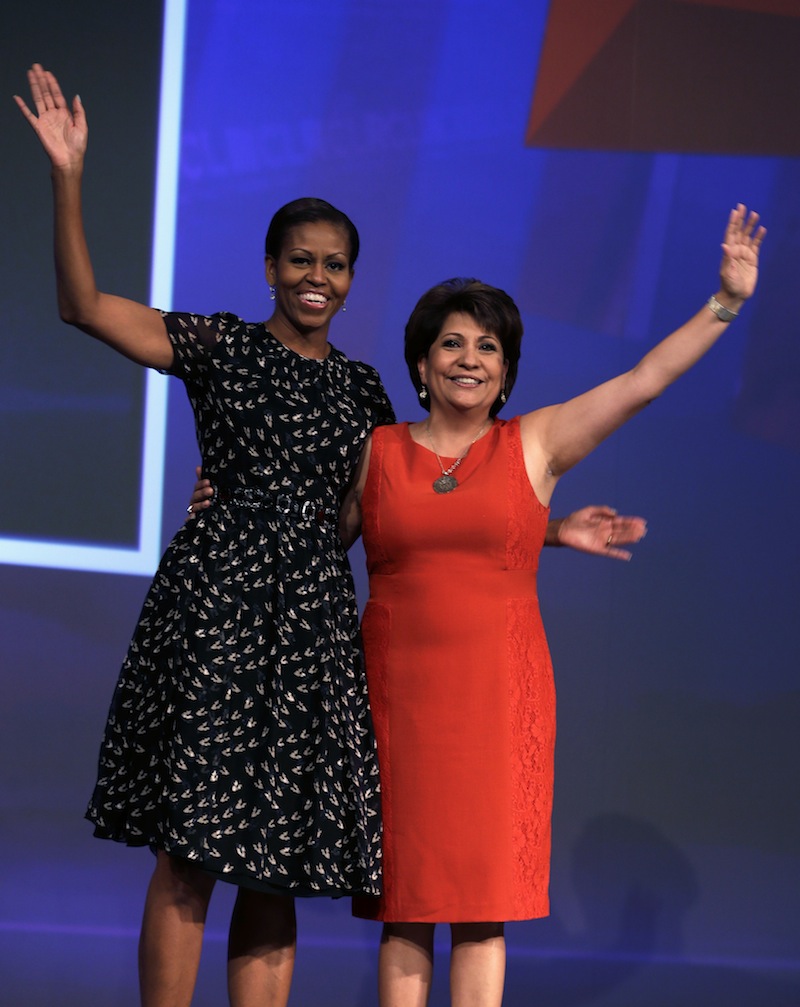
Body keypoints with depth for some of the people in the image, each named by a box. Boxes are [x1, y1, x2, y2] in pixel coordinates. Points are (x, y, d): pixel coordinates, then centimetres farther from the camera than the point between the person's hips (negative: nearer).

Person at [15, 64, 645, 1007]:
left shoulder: (363, 390, 18)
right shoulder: (220, 345, 7)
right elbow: (83, 305, -2)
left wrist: (550, 530, 18)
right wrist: (68, 178, -11)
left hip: (313, 617, 5)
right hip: (216, 601, -4)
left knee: (277, 861, 2)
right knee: (191, 848, -10)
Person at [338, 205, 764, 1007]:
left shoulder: (536, 444, 5)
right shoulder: (379, 452, 9)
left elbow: (643, 381, -2)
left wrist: (726, 301, -8)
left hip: (498, 696, -1)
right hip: (396, 692, 1)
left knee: (483, 904, -2)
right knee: (403, 907, 2)